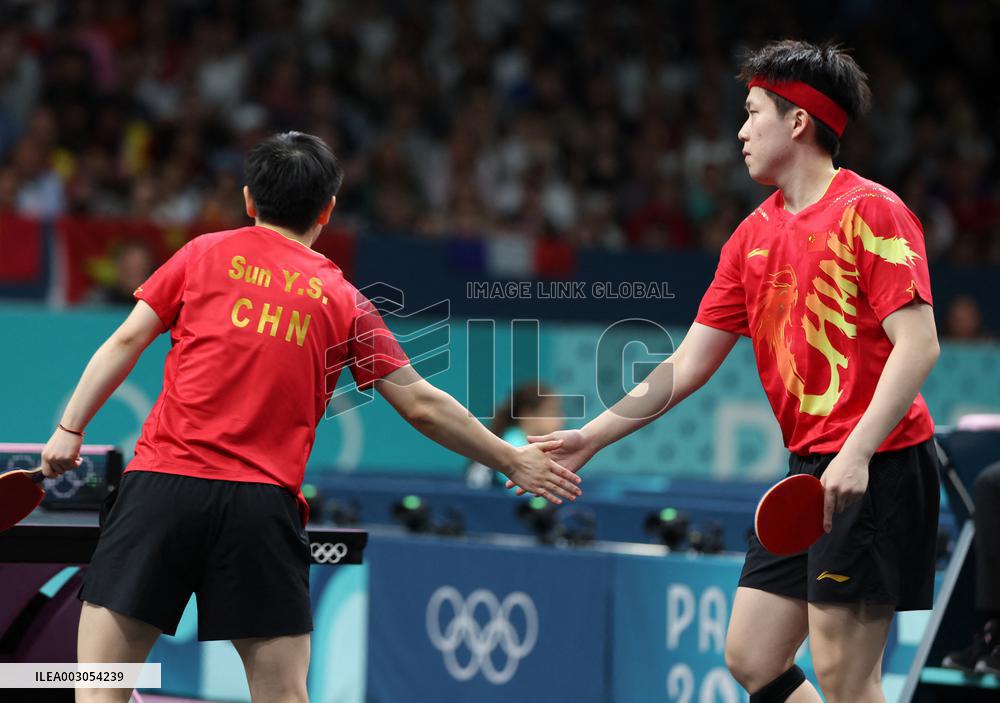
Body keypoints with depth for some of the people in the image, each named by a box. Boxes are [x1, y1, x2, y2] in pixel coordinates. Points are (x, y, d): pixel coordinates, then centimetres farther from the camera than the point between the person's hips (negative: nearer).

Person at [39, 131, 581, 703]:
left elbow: (126, 341, 5)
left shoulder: (206, 254, 11)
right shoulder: (344, 300, 11)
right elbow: (422, 407, 12)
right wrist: (512, 461, 22)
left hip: (164, 483, 0)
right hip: (264, 501, 1)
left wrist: (71, 428, 10)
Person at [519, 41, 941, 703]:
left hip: (876, 467, -9)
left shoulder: (870, 211, -9)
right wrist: (590, 437, 12)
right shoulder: (753, 236, 15)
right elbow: (685, 368, 17)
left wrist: (857, 453, -26)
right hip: (807, 470, 9)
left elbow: (918, 344, -17)